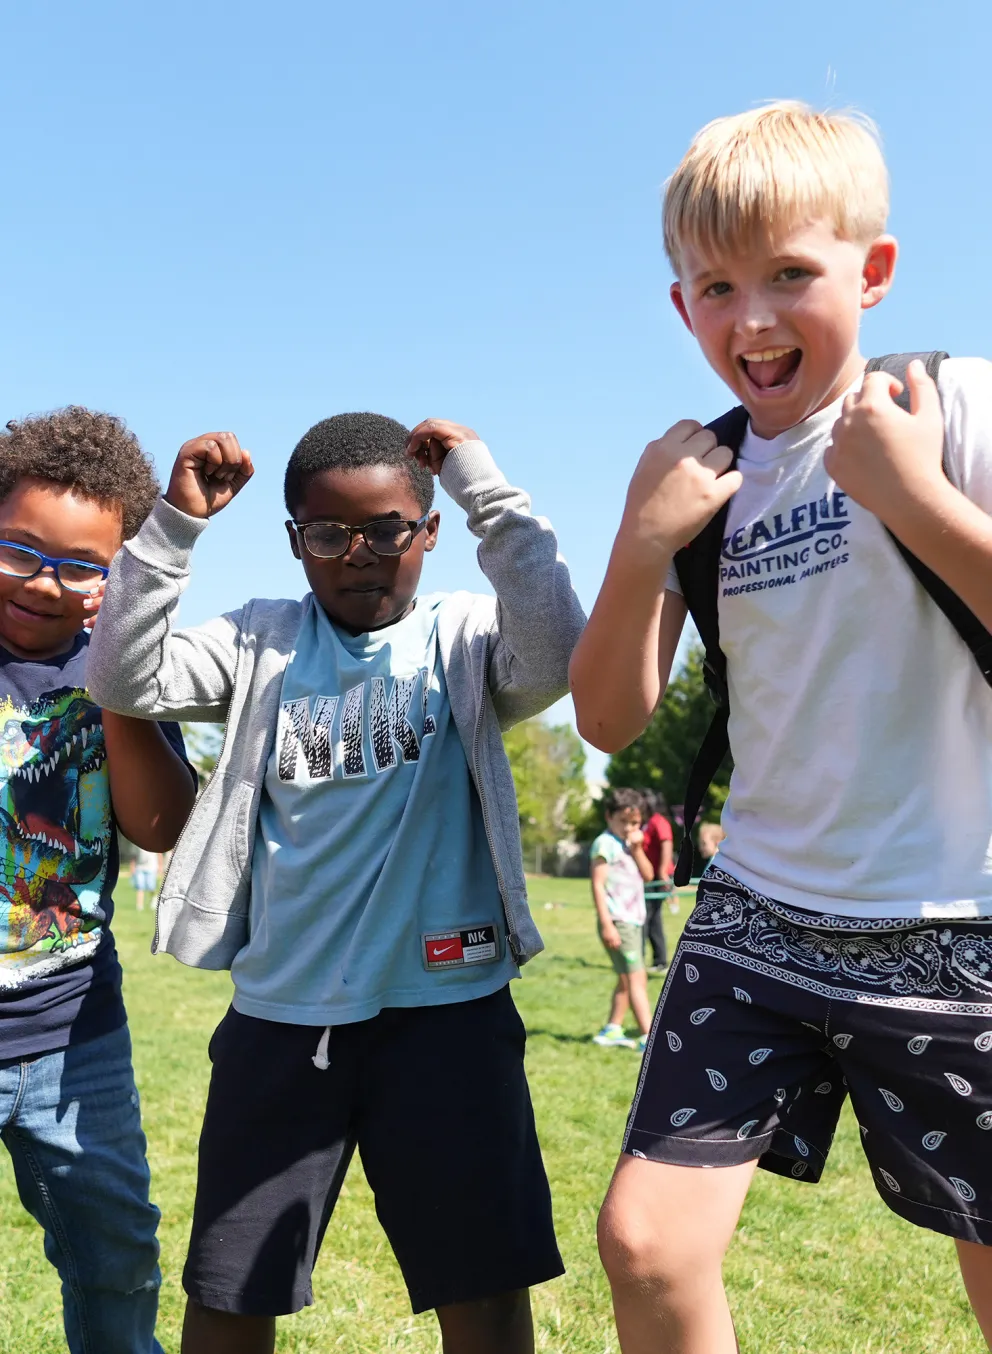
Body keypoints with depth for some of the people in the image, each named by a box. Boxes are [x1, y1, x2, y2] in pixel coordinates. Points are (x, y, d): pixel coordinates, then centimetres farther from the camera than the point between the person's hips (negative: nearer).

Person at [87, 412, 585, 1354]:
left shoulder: (462, 637, 1)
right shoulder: (262, 642, 8)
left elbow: (554, 655, -21)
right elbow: (123, 678, -5)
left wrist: (485, 489, -20)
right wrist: (174, 524, -12)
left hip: (445, 1005, -2)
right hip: (279, 1015, 3)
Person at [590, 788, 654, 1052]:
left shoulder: (629, 845, 16)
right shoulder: (605, 844, -10)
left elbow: (648, 874, 9)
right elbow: (597, 885, -15)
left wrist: (637, 849, -5)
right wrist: (606, 924, -20)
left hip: (634, 921, 9)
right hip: (617, 921, -9)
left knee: (627, 979, 14)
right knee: (637, 978, -13)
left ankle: (611, 1030, 23)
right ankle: (648, 1037, -16)